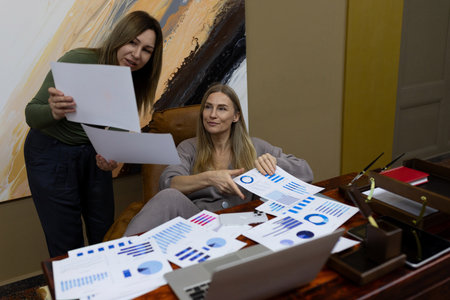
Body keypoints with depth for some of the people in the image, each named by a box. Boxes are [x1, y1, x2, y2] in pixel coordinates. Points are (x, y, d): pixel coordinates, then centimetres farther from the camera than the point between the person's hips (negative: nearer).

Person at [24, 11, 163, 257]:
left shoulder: (136, 83, -6)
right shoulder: (77, 61, -22)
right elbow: (31, 114, -19)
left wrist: (112, 158, -23)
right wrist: (54, 112, -41)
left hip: (93, 154, 5)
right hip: (51, 155, -4)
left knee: (106, 235, 12)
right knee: (67, 245, 1)